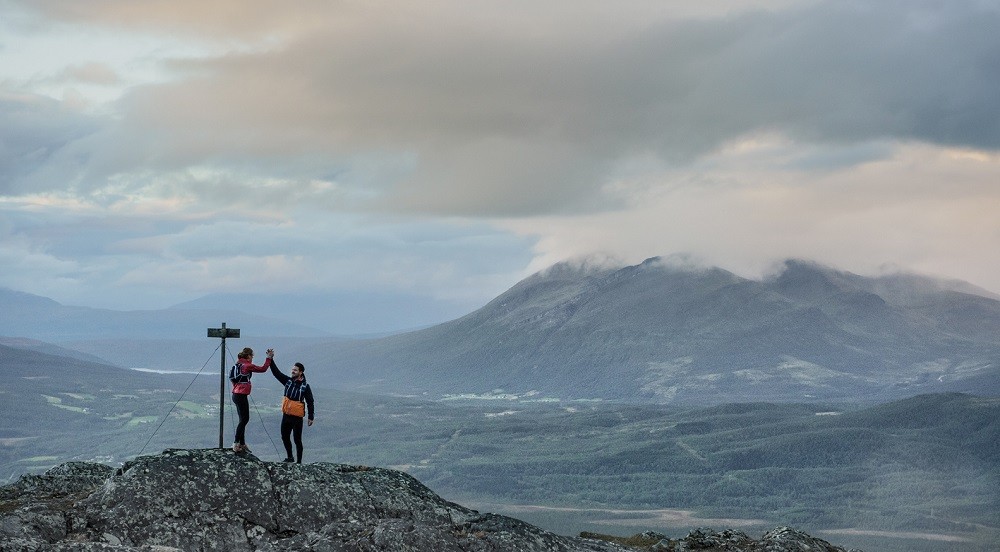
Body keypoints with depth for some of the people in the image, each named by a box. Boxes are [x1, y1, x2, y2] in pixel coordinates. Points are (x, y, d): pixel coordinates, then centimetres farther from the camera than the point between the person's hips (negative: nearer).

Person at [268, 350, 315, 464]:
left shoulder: (305, 386, -8)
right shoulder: (288, 381, 4)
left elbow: (310, 402, -6)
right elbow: (276, 372, -2)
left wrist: (311, 417, -9)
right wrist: (271, 359, -14)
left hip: (297, 417, -6)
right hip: (286, 415, 6)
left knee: (297, 439, -1)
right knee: (285, 437, 14)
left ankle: (299, 461, 6)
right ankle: (290, 457, 31)